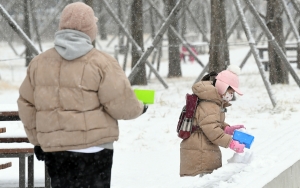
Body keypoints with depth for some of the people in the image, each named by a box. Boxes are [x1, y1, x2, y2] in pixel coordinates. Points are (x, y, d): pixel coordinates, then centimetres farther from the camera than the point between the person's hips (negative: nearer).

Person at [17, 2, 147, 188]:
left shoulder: (39, 63, 7)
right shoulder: (101, 62, -11)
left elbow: (27, 105, 12)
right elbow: (121, 103, -12)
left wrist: (37, 139, 22)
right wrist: (139, 109, 10)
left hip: (54, 150, 5)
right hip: (93, 149, -5)